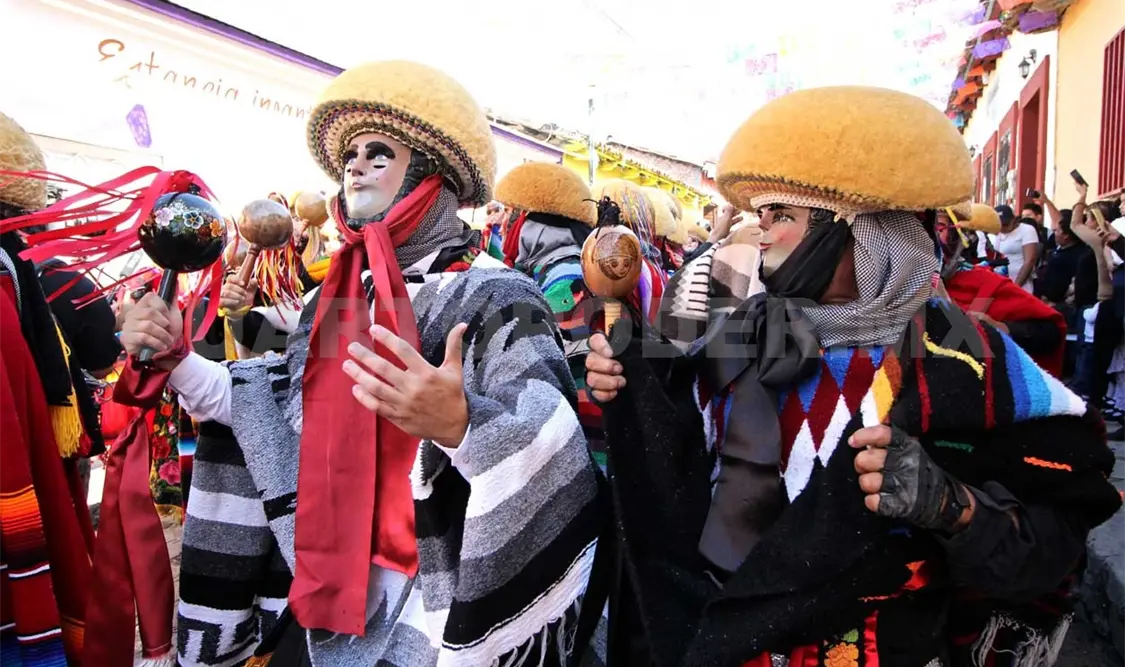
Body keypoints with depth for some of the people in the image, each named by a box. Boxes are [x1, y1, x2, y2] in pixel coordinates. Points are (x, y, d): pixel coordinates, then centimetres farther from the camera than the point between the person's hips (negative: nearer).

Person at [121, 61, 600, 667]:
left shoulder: (494, 300, -16)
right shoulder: (333, 304, 7)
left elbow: (549, 459, -26)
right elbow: (268, 417, 13)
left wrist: (461, 423, -44)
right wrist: (177, 360, 3)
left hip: (439, 608, -6)